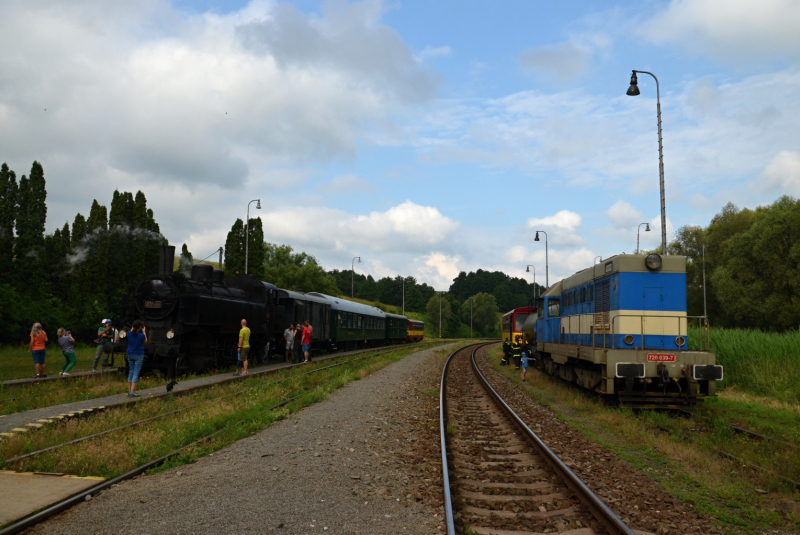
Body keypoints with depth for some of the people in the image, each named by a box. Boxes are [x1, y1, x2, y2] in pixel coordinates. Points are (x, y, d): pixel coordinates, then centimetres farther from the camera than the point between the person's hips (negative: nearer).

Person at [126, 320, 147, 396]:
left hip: (130, 355, 5)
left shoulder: (129, 333, -6)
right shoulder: (141, 335, -17)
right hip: (138, 356, -5)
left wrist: (132, 329, 26)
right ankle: (132, 391, -12)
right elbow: (145, 342, 3)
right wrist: (144, 332, 9)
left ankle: (129, 390, 16)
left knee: (131, 372, 14)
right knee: (136, 372, -5)